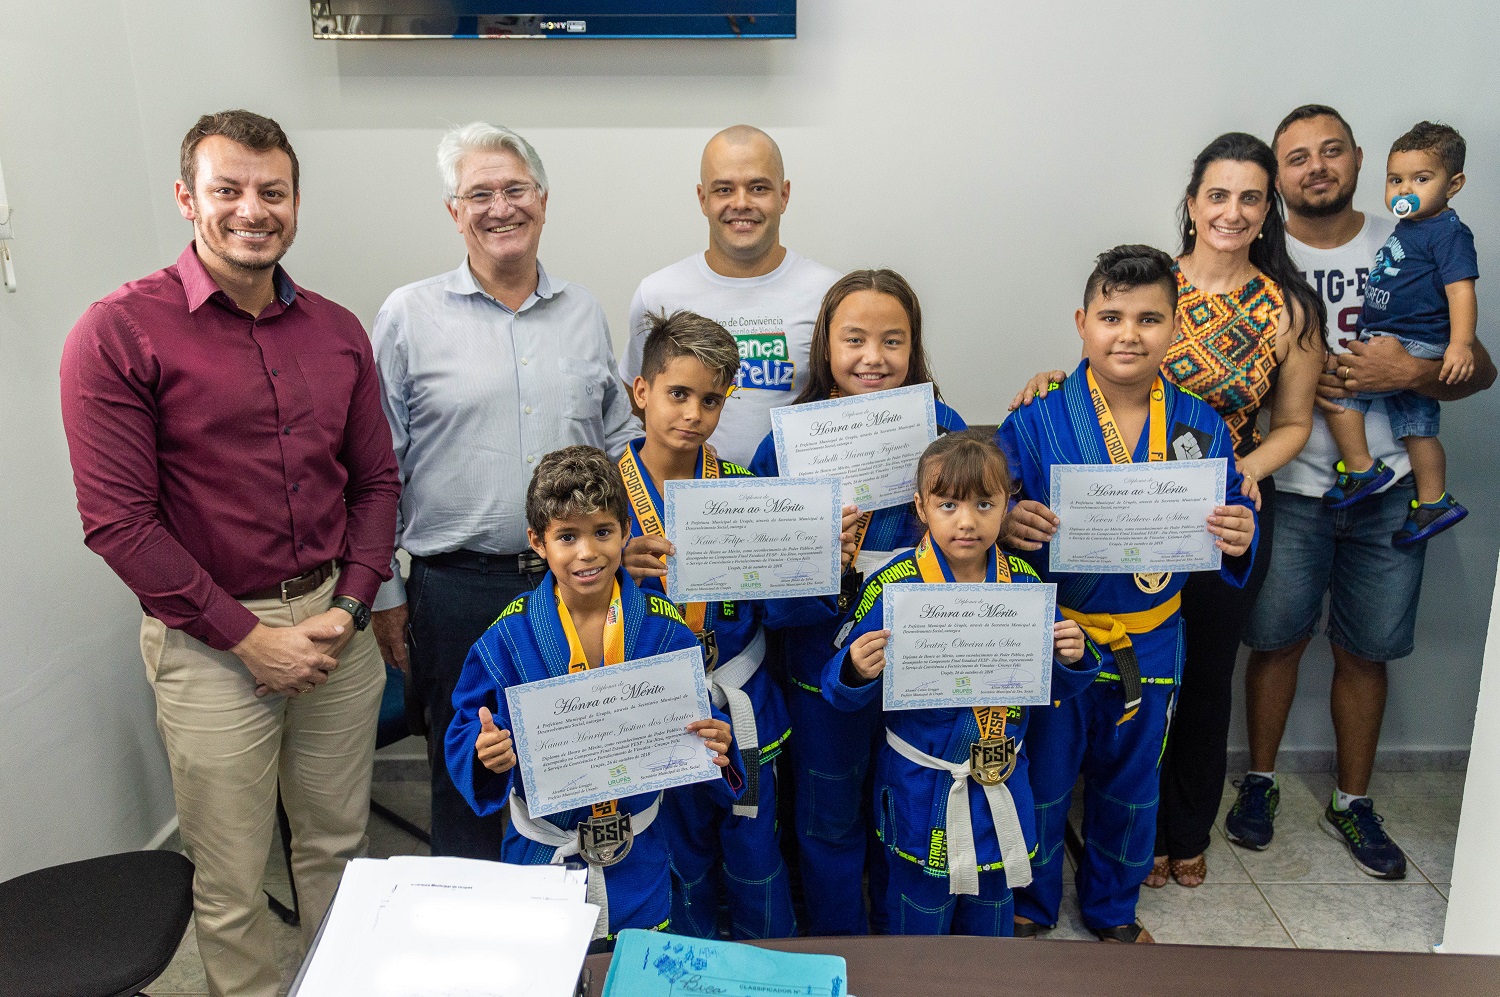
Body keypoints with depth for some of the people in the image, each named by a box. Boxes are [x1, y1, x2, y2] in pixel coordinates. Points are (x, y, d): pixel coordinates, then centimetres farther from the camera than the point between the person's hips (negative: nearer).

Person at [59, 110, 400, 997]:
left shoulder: (338, 332, 6)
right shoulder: (120, 333, -9)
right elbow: (117, 520, -12)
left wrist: (348, 608, -4)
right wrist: (249, 636, -13)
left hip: (335, 623, 4)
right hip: (211, 644, -4)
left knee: (340, 847, 18)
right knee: (231, 884, 10)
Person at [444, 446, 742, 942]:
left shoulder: (665, 630, -9)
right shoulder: (508, 636, -12)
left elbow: (695, 728, -2)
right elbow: (465, 737, -7)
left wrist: (714, 748, -23)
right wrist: (486, 754, -28)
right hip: (541, 850, -1)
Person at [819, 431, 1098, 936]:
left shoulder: (1023, 580, -6)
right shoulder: (894, 586, -17)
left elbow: (1056, 685, 5)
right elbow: (840, 688, -13)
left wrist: (1072, 659, -16)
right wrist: (857, 671, -34)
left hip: (1002, 786, 3)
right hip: (921, 791, -3)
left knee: (993, 908, 24)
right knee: (920, 916, 16)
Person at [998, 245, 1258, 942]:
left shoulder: (1203, 428, -3)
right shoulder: (1034, 425, -12)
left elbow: (1231, 522, 4)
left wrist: (1239, 541, -19)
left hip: (1150, 646, 3)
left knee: (1130, 786, 20)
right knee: (1040, 783, 14)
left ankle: (1112, 906, 45)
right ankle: (1031, 903, 39)